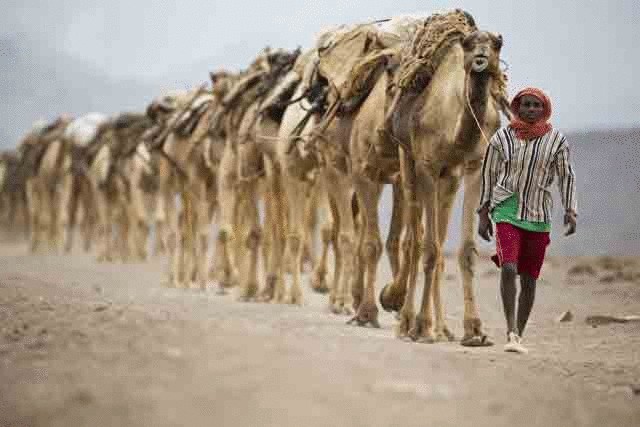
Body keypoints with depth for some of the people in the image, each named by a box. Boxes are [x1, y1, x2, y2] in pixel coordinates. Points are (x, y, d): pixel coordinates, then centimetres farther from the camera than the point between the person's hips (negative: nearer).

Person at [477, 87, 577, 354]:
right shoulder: (501, 138, -1)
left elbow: (566, 177, 5)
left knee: (529, 279, 6)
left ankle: (519, 334, 20)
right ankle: (511, 332, -19)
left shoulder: (556, 141, 0)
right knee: (508, 268, -22)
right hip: (506, 211, -2)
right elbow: (488, 174, 7)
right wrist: (483, 215, 6)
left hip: (538, 216, 2)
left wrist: (570, 212, -7)